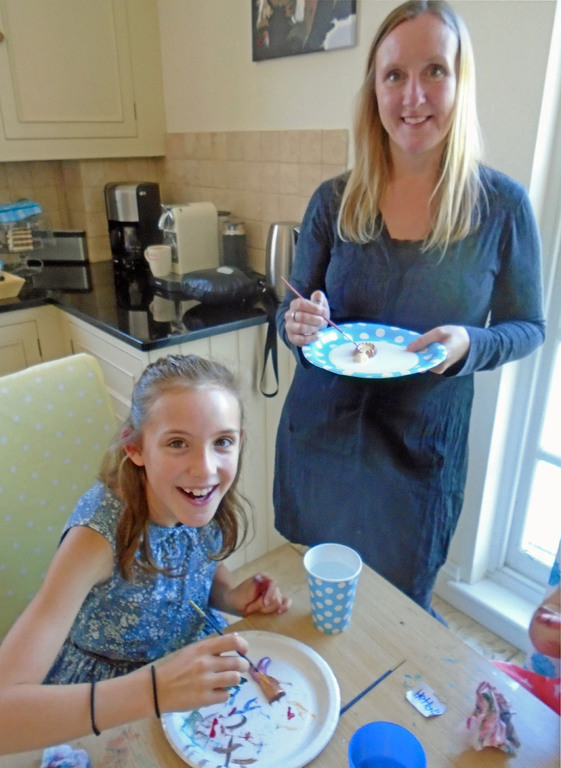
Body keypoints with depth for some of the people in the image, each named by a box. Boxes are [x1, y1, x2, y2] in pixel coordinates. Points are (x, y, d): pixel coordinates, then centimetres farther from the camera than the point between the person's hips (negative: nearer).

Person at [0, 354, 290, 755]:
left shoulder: (205, 501, -20)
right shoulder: (99, 533, -33)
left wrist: (234, 597, -18)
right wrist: (156, 689, -47)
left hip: (194, 664, 3)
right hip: (103, 708, -2)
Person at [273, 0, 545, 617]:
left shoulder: (501, 205, -7)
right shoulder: (334, 201, -3)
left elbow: (527, 326, 1)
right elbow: (292, 313, 4)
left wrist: (468, 344, -20)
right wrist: (298, 325, -19)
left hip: (421, 449, -1)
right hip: (320, 434, 2)